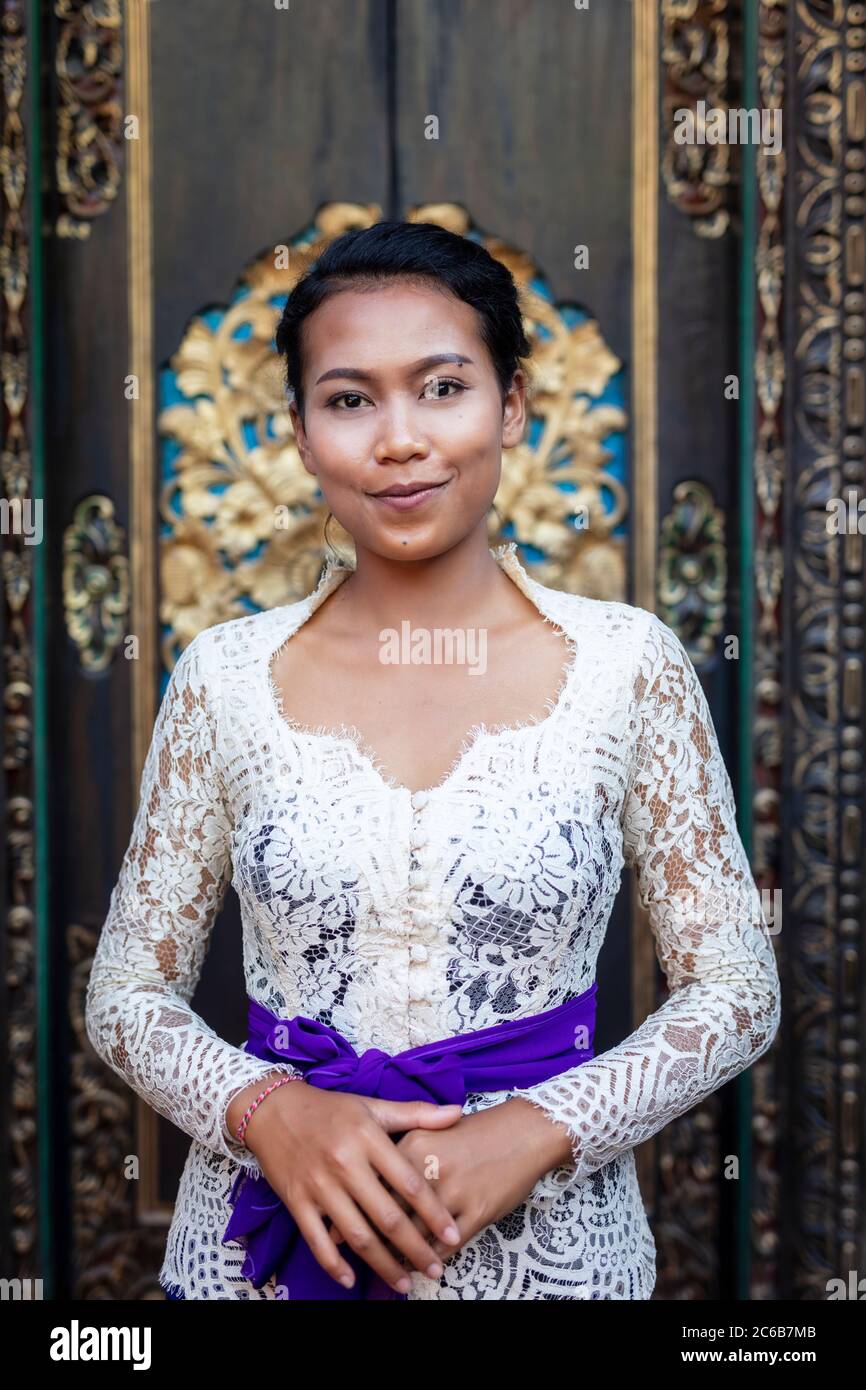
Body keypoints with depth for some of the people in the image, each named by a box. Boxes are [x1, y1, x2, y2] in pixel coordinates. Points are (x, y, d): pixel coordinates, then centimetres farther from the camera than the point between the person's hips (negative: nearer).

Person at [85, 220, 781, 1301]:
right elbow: (128, 989, 2)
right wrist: (266, 1110, -16)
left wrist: (535, 1130, -16)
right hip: (266, 1248, 1)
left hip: (550, 1245, 0)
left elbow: (738, 988, -4)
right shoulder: (225, 677, -4)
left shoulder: (628, 665, -7)